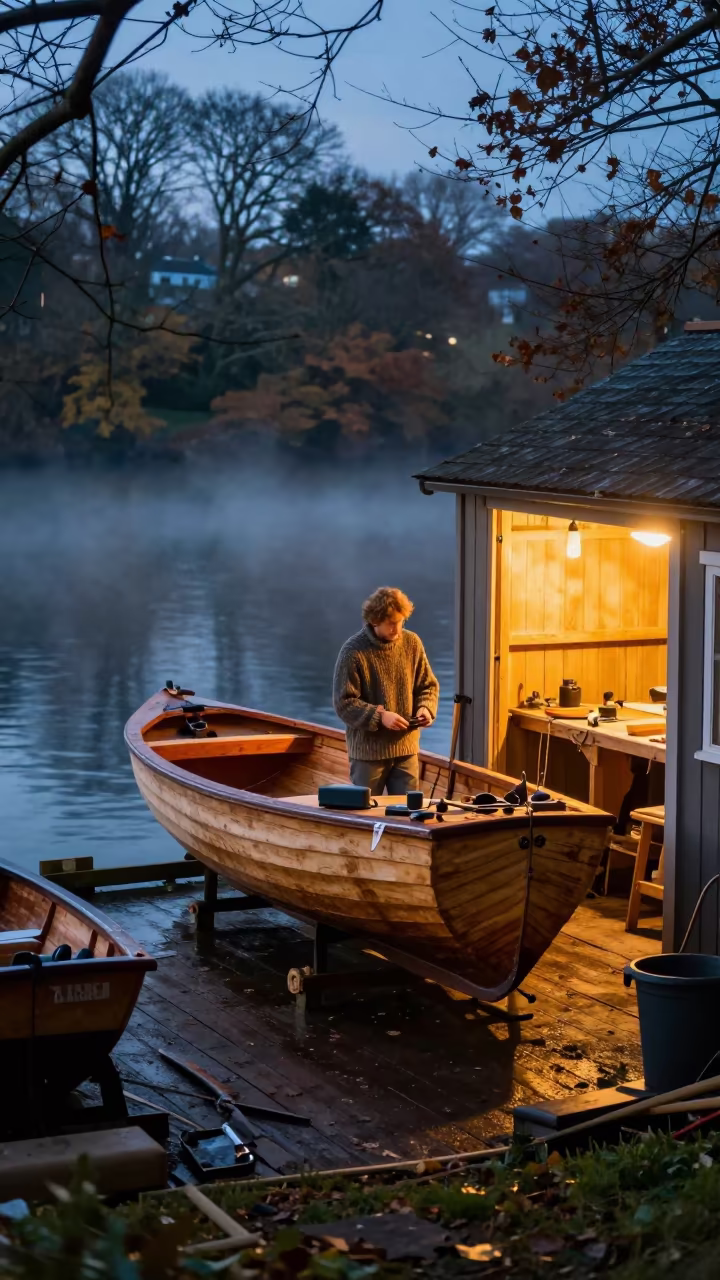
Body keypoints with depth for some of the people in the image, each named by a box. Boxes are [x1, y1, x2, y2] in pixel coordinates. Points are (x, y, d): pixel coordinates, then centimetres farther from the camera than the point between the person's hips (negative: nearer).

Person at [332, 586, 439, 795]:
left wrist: (425, 707, -10)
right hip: (368, 751, -4)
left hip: (406, 748, 4)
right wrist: (379, 716, -24)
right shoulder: (353, 651, -13)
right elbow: (344, 703, -13)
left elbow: (428, 686, 11)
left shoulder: (412, 643, 0)